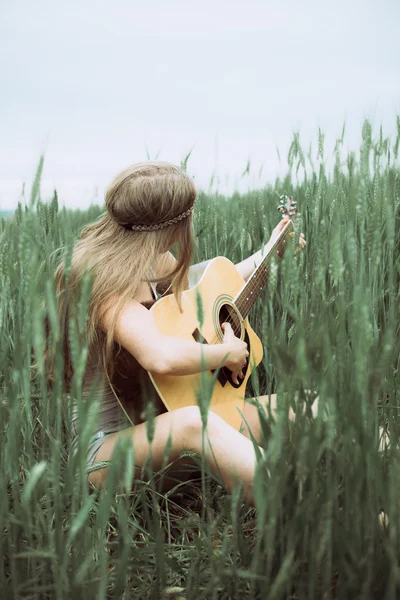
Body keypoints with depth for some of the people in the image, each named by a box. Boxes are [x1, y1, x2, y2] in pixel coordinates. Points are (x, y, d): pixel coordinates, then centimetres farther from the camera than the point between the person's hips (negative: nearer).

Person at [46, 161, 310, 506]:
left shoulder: (156, 262, 5)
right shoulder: (107, 283, -22)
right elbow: (161, 356, -40)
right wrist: (228, 353, -22)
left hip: (164, 421, 9)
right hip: (111, 447, -9)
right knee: (194, 423, -41)